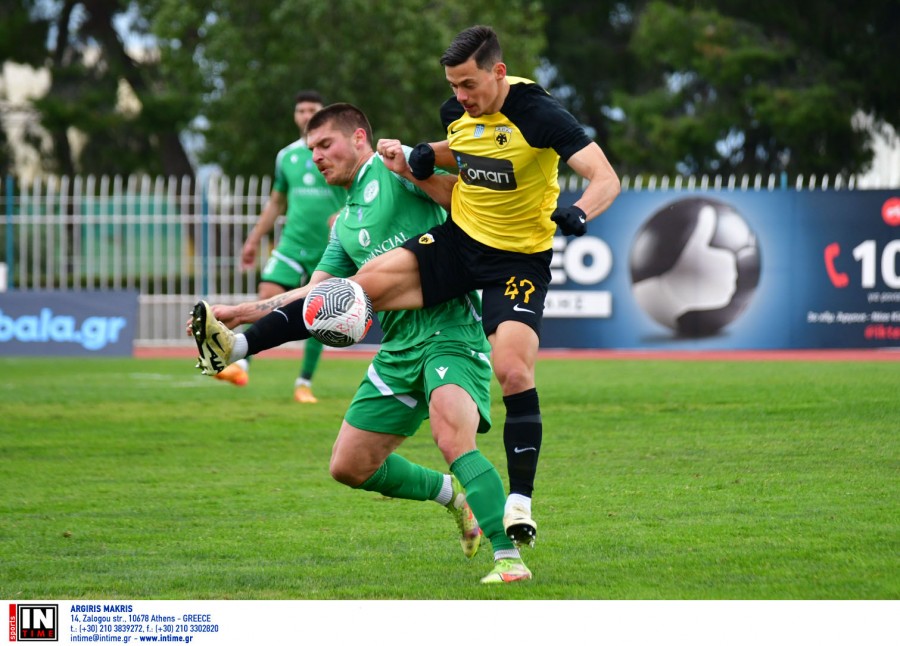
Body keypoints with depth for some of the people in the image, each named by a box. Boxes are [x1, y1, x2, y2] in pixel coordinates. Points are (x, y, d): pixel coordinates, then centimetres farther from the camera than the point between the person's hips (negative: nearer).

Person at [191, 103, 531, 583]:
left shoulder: (392, 169, 0)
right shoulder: (346, 224, 23)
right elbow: (314, 294, 22)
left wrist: (407, 165, -21)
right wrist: (240, 311, 15)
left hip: (449, 327, -9)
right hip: (399, 346, 9)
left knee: (453, 439, -31)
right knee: (350, 467, 8)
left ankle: (509, 557, -28)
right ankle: (450, 493, 28)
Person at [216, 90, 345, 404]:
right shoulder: (286, 156, 10)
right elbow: (276, 203, 21)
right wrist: (254, 239, 19)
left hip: (328, 249, -3)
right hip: (292, 244, 3)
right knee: (267, 300, -14)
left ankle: (304, 383, 10)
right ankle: (241, 365, -16)